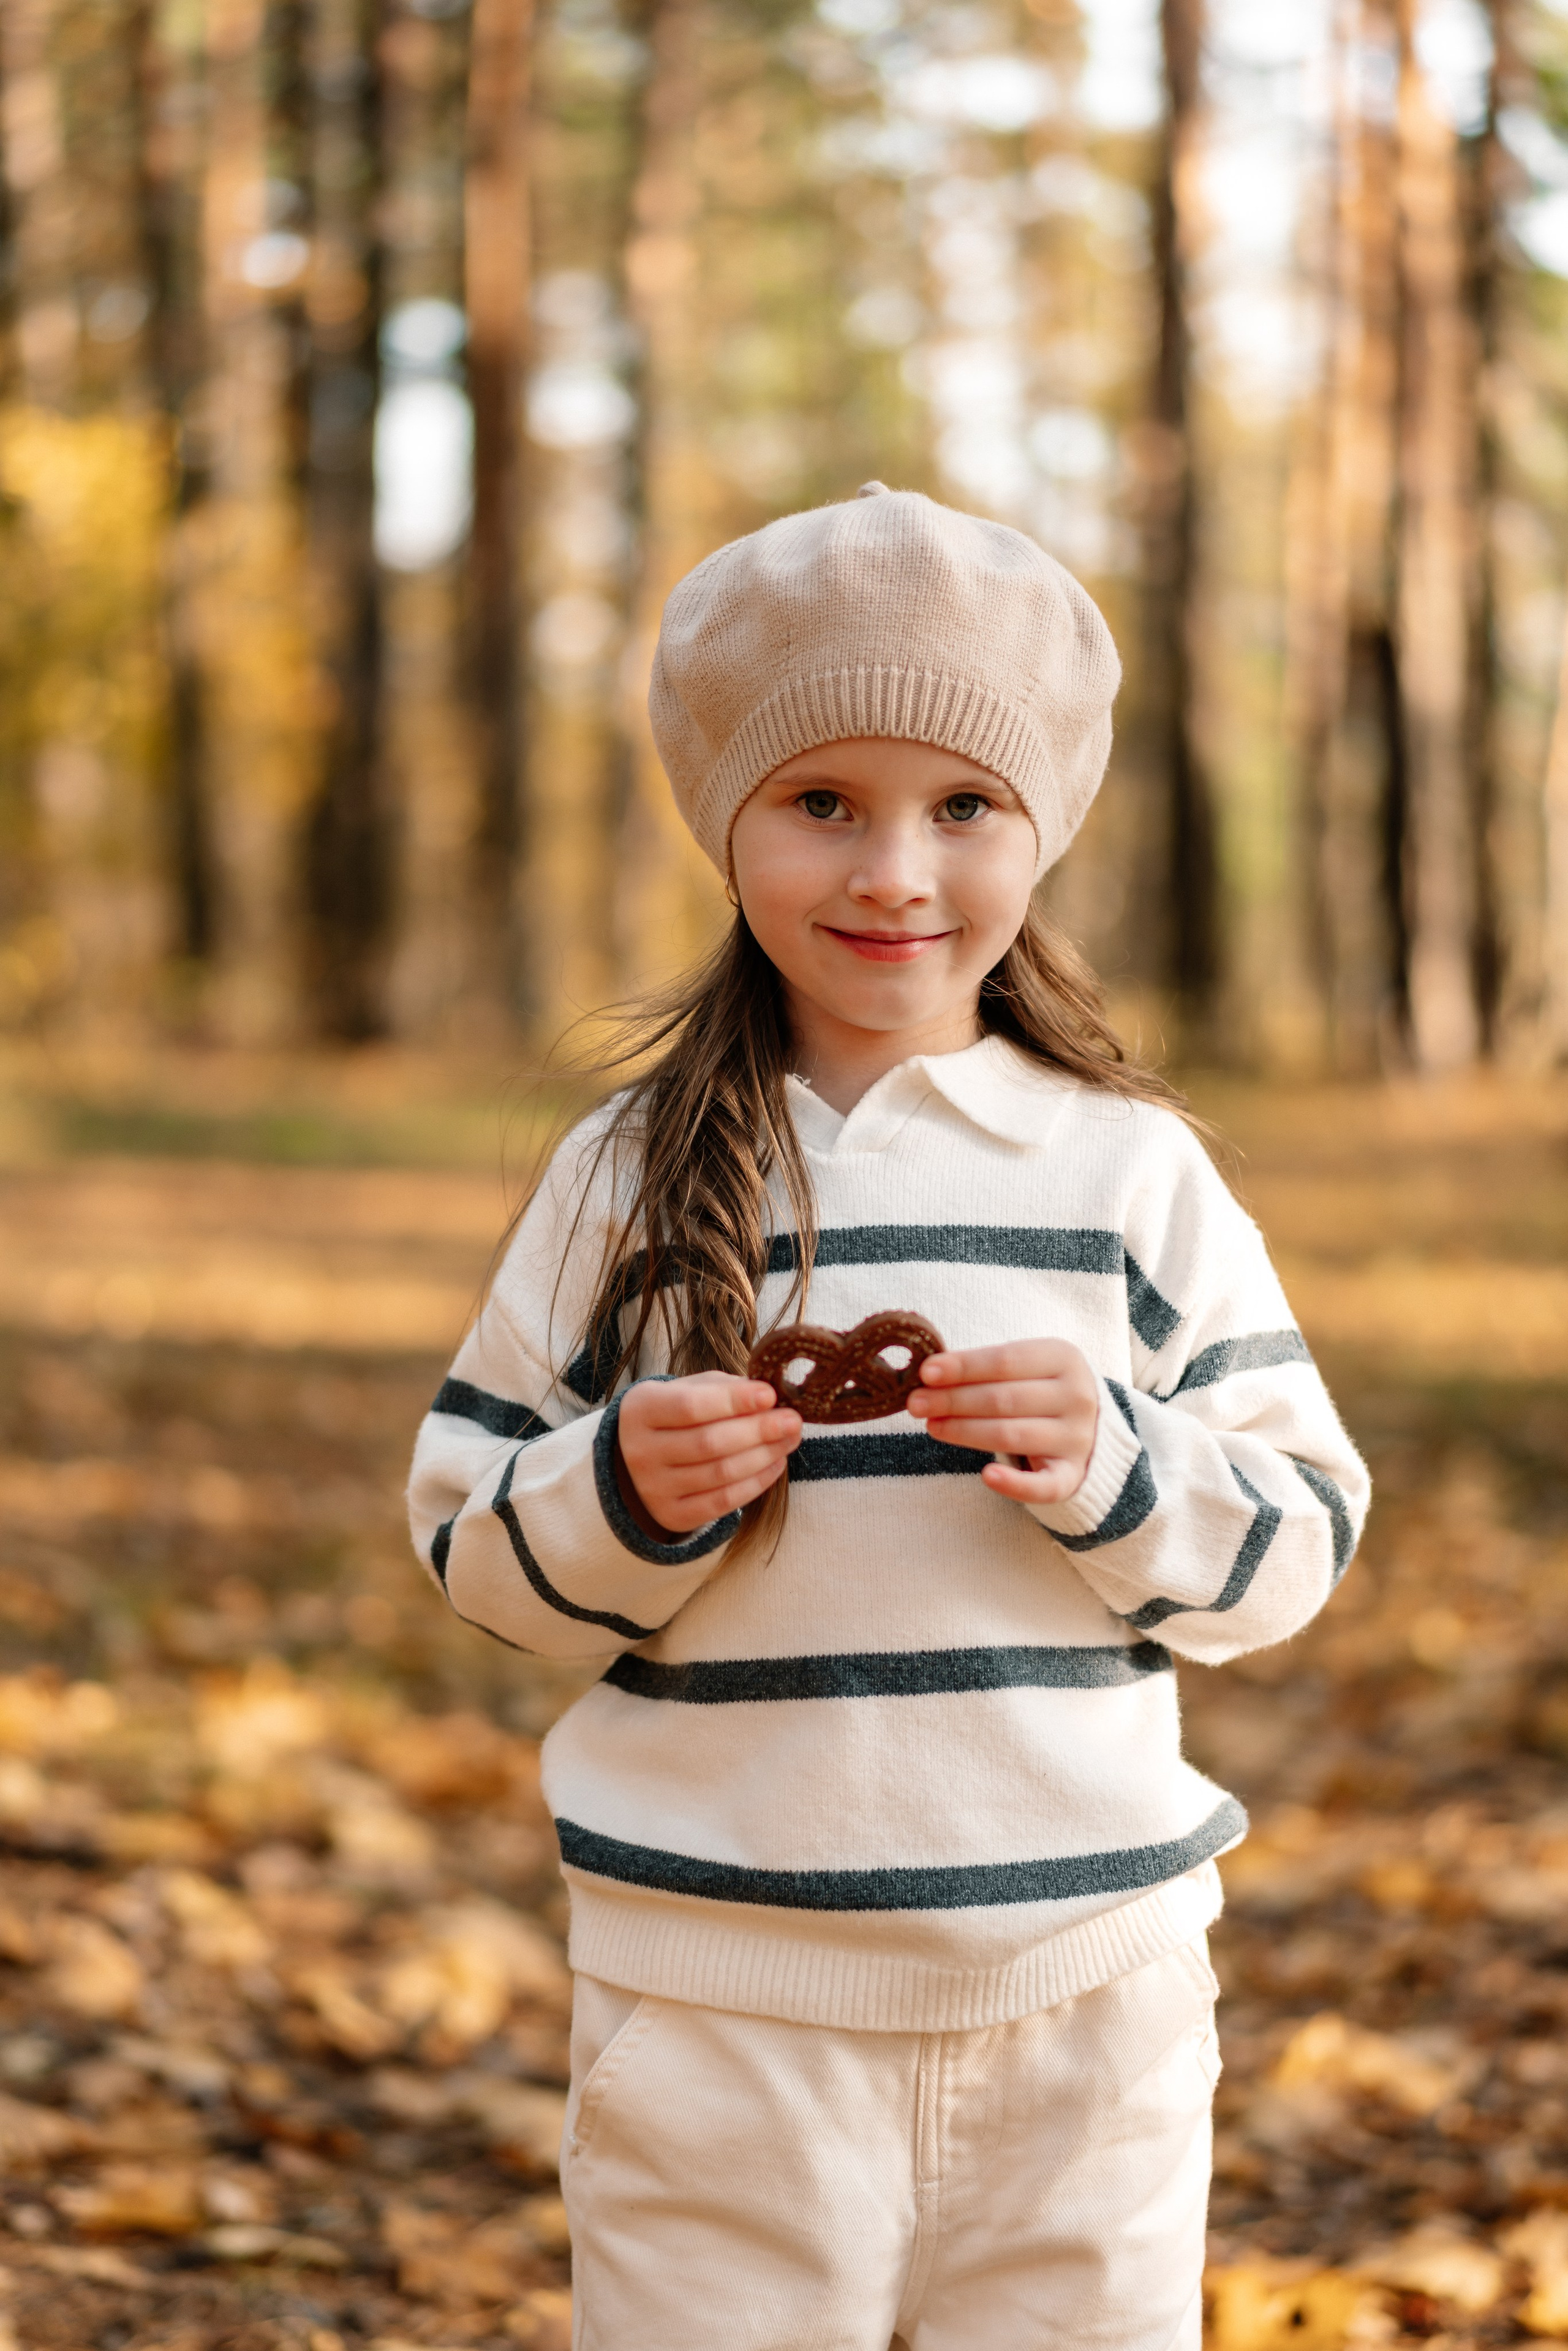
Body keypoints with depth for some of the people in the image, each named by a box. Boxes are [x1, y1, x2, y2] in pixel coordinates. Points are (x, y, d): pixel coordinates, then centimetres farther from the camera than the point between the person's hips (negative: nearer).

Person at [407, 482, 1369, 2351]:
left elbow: (1297, 1541, 4)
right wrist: (627, 1490, -15)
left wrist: (1114, 1463, -15)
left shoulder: (1133, 1172, 3)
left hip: (1084, 1982, 1)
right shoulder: (628, 1178, 2)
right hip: (719, 1996, -1)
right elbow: (472, 1539, 5)